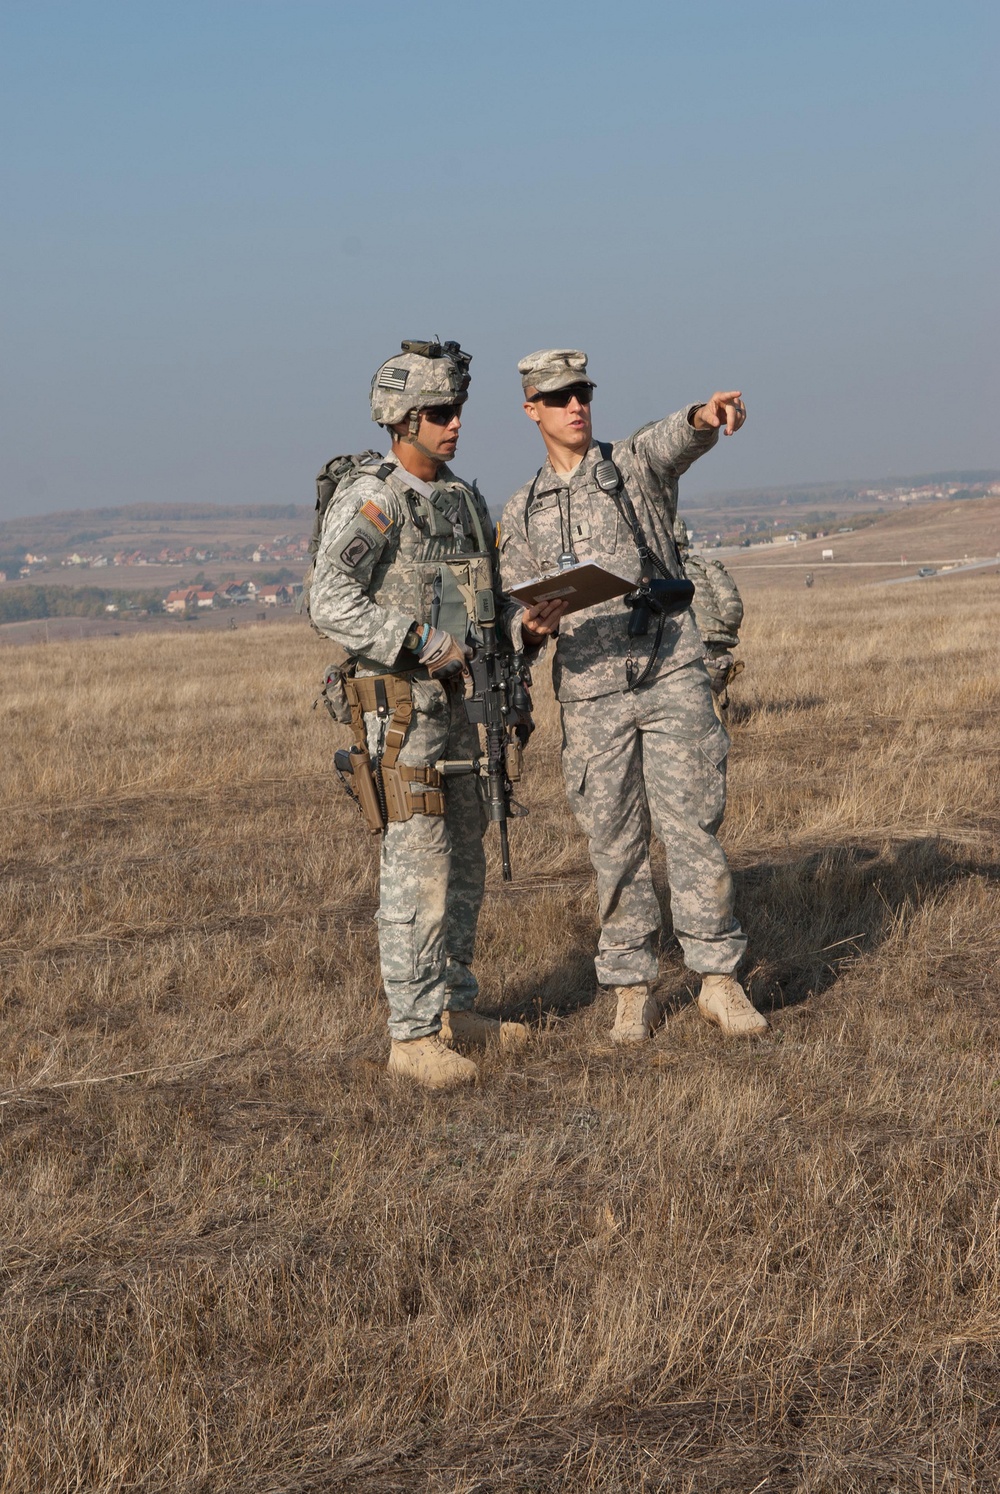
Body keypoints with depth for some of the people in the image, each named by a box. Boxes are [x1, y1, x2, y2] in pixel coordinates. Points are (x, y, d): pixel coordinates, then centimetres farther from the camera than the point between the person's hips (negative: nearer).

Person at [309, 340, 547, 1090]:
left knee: (464, 864, 13)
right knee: (418, 868, -9)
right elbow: (331, 603, -24)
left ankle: (454, 1008, 24)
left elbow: (488, 605, 19)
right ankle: (414, 1036, -5)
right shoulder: (369, 499, -14)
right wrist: (421, 644, -30)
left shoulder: (463, 497, 12)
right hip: (400, 704, -8)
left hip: (460, 701, 8)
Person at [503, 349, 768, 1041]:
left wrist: (708, 414, -44)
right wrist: (534, 626, -12)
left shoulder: (636, 464, 5)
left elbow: (676, 440, -20)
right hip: (592, 692, 2)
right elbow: (514, 617, 13)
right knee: (617, 844, 5)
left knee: (694, 828, -2)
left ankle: (720, 979, 5)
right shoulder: (522, 511, 12)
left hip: (673, 674, -2)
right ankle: (633, 991, 14)